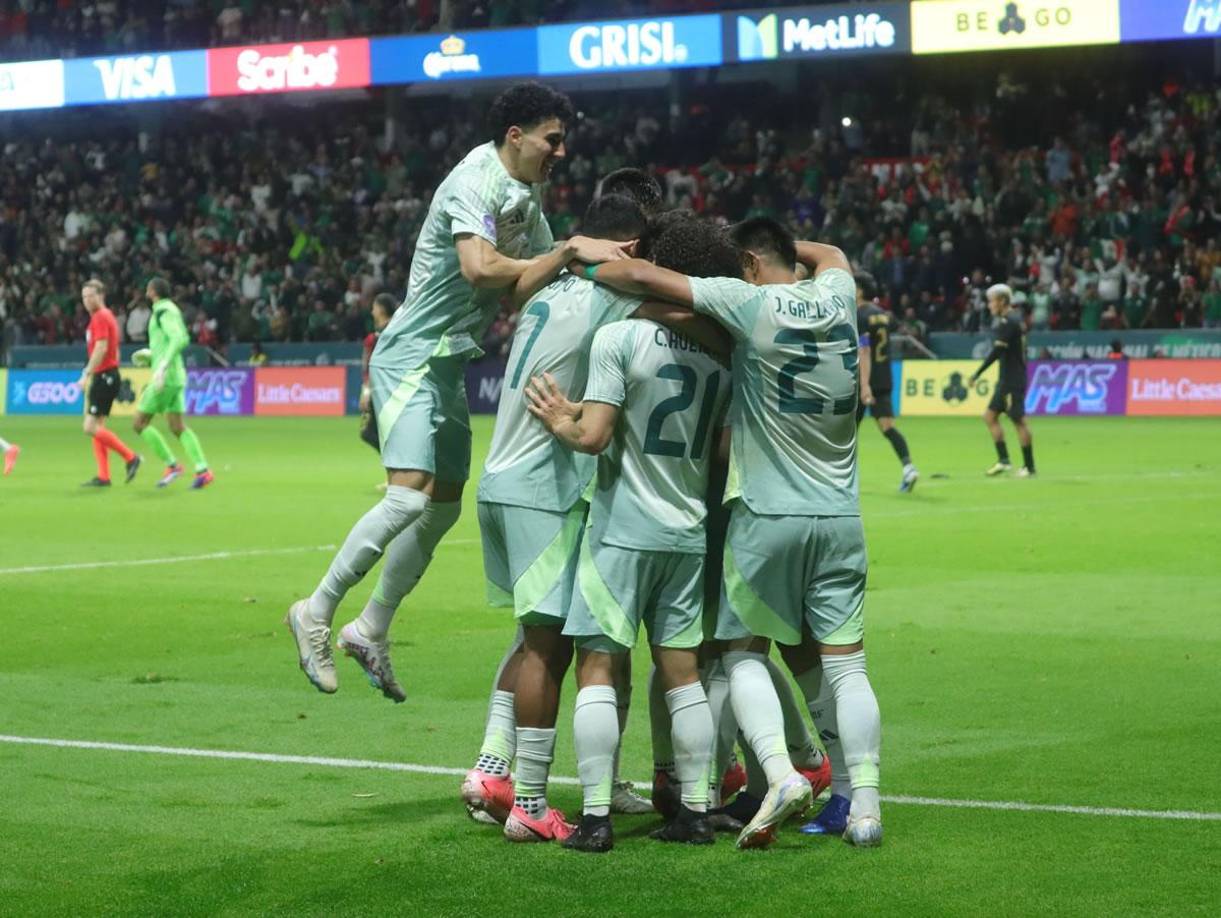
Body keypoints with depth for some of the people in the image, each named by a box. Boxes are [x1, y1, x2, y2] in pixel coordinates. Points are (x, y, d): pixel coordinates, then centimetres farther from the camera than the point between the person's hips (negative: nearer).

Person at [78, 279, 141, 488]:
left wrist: (87, 375, -22)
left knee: (91, 428, -12)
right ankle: (103, 476, 6)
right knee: (96, 427, 8)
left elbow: (101, 348, -21)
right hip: (106, 376, 10)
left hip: (104, 377, -10)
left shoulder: (101, 317, -11)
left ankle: (130, 457, -6)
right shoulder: (106, 316, 18)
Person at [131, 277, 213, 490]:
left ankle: (172, 465, -3)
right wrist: (152, 354, 24)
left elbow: (179, 339, -27)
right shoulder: (169, 309, 16)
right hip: (175, 378, 9)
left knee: (140, 424, -3)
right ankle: (203, 470, -5)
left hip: (166, 377, -9)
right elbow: (182, 339, 25)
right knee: (177, 426, 6)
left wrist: (163, 367, -31)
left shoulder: (164, 311, -13)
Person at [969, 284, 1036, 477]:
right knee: (990, 416, 10)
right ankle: (1003, 460, 8)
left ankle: (1029, 467, -1)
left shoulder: (1008, 322, -16)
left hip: (1013, 380, -10)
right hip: (1006, 380, 10)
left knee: (1018, 421, -6)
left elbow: (997, 351, -22)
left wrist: (977, 374, -21)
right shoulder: (1015, 318, 14)